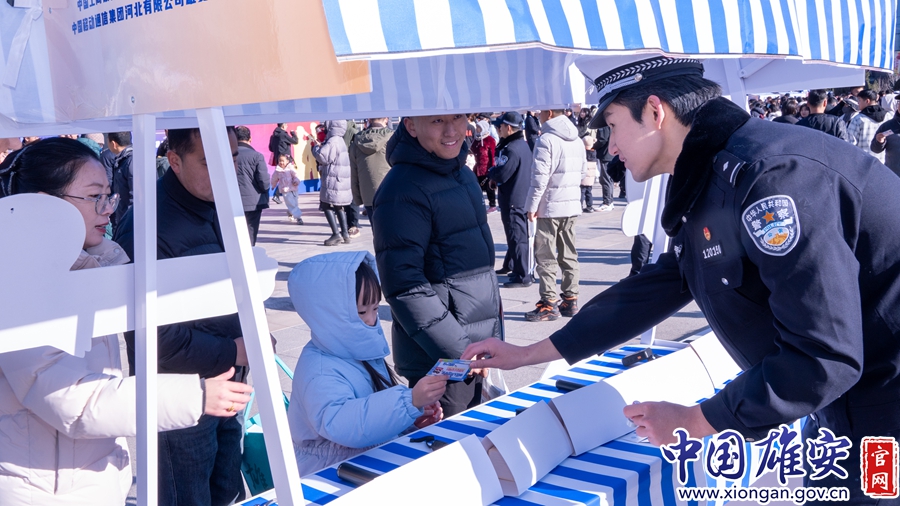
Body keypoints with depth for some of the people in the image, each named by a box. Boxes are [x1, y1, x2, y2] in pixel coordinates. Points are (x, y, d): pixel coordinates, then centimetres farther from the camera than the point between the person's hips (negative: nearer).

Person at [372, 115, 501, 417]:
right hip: (437, 360, -9)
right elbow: (404, 287, -23)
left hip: (473, 350, 9)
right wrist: (459, 351, -24)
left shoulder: (462, 173, 10)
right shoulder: (402, 190, -19)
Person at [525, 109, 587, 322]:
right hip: (572, 204, 8)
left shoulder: (546, 140, -13)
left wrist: (532, 206, -12)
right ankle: (570, 300, 16)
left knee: (545, 256, -2)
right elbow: (583, 172, 17)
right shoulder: (577, 140, 12)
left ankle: (549, 304, -2)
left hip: (550, 207, -8)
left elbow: (540, 176, -16)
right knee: (569, 254, 12)